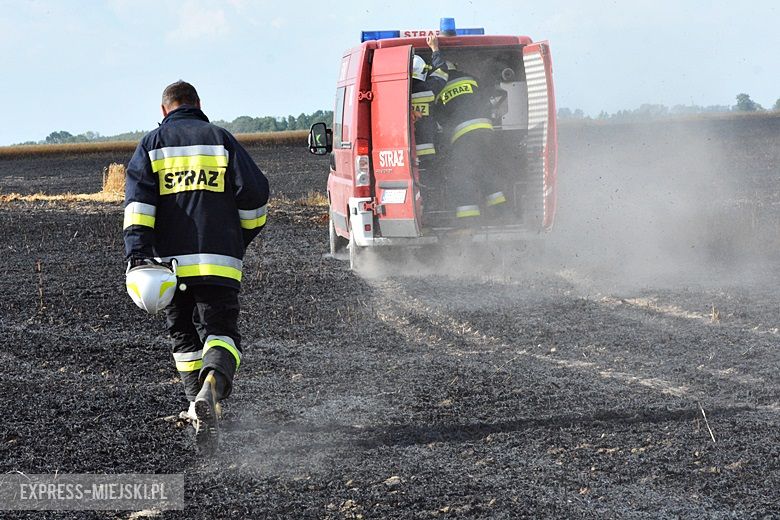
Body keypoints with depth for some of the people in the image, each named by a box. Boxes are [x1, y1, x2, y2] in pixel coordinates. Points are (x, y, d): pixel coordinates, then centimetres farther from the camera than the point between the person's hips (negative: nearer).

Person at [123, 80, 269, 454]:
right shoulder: (220, 139, 8)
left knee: (183, 334, 17)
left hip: (170, 260, 1)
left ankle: (200, 406, 12)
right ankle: (212, 385, -32)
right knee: (220, 331, -2)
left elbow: (138, 199, -4)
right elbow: (254, 192, 4)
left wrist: (137, 251, -11)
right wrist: (246, 236, 20)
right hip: (219, 260, -1)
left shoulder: (152, 144, 9)